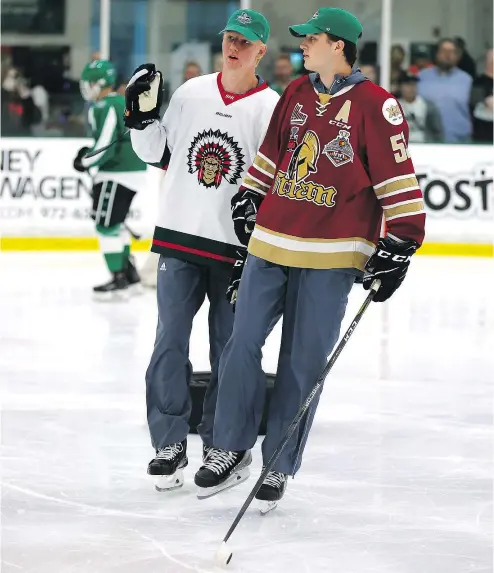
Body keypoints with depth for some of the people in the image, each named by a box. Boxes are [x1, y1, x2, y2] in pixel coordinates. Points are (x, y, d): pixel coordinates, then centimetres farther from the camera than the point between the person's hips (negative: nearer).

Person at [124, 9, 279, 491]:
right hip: (179, 237, 3)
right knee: (170, 342, 0)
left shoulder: (270, 108, -4)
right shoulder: (191, 93, 6)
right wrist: (142, 115, -2)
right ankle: (170, 444, 6)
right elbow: (158, 152, 15)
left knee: (229, 348, 6)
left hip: (235, 247, -2)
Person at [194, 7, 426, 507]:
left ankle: (277, 465, 13)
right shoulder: (295, 95, 10)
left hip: (330, 256, -5)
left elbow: (397, 175, -10)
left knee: (303, 363, 1)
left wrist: (400, 242, -14)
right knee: (241, 344, 3)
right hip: (271, 241, 5)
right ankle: (232, 447, 18)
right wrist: (248, 200, 20)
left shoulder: (374, 106, -9)